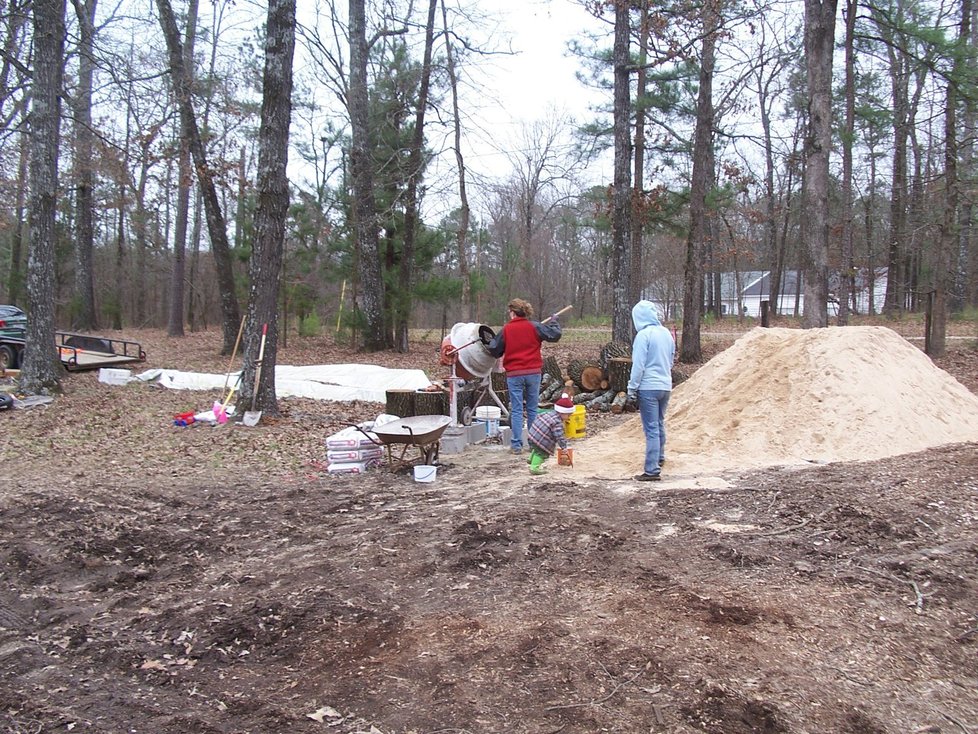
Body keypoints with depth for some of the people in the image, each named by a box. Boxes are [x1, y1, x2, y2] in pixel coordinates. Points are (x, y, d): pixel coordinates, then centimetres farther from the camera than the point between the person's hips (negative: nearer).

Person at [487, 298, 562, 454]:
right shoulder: (534, 327, -2)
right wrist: (554, 321, 18)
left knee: (516, 410, 2)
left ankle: (516, 444, -1)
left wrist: (491, 341, 26)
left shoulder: (506, 330, -2)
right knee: (532, 409, 12)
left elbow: (494, 350, 4)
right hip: (533, 372, 1)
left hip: (514, 374, -1)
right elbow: (555, 335, -1)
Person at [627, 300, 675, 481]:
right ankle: (659, 458, 39)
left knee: (651, 429, -6)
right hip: (665, 386, 7)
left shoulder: (643, 335, -14)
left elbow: (638, 365, -15)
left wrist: (632, 389, -8)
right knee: (659, 424, 23)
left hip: (648, 387, -7)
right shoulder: (666, 333, 8)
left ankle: (652, 470, -6)